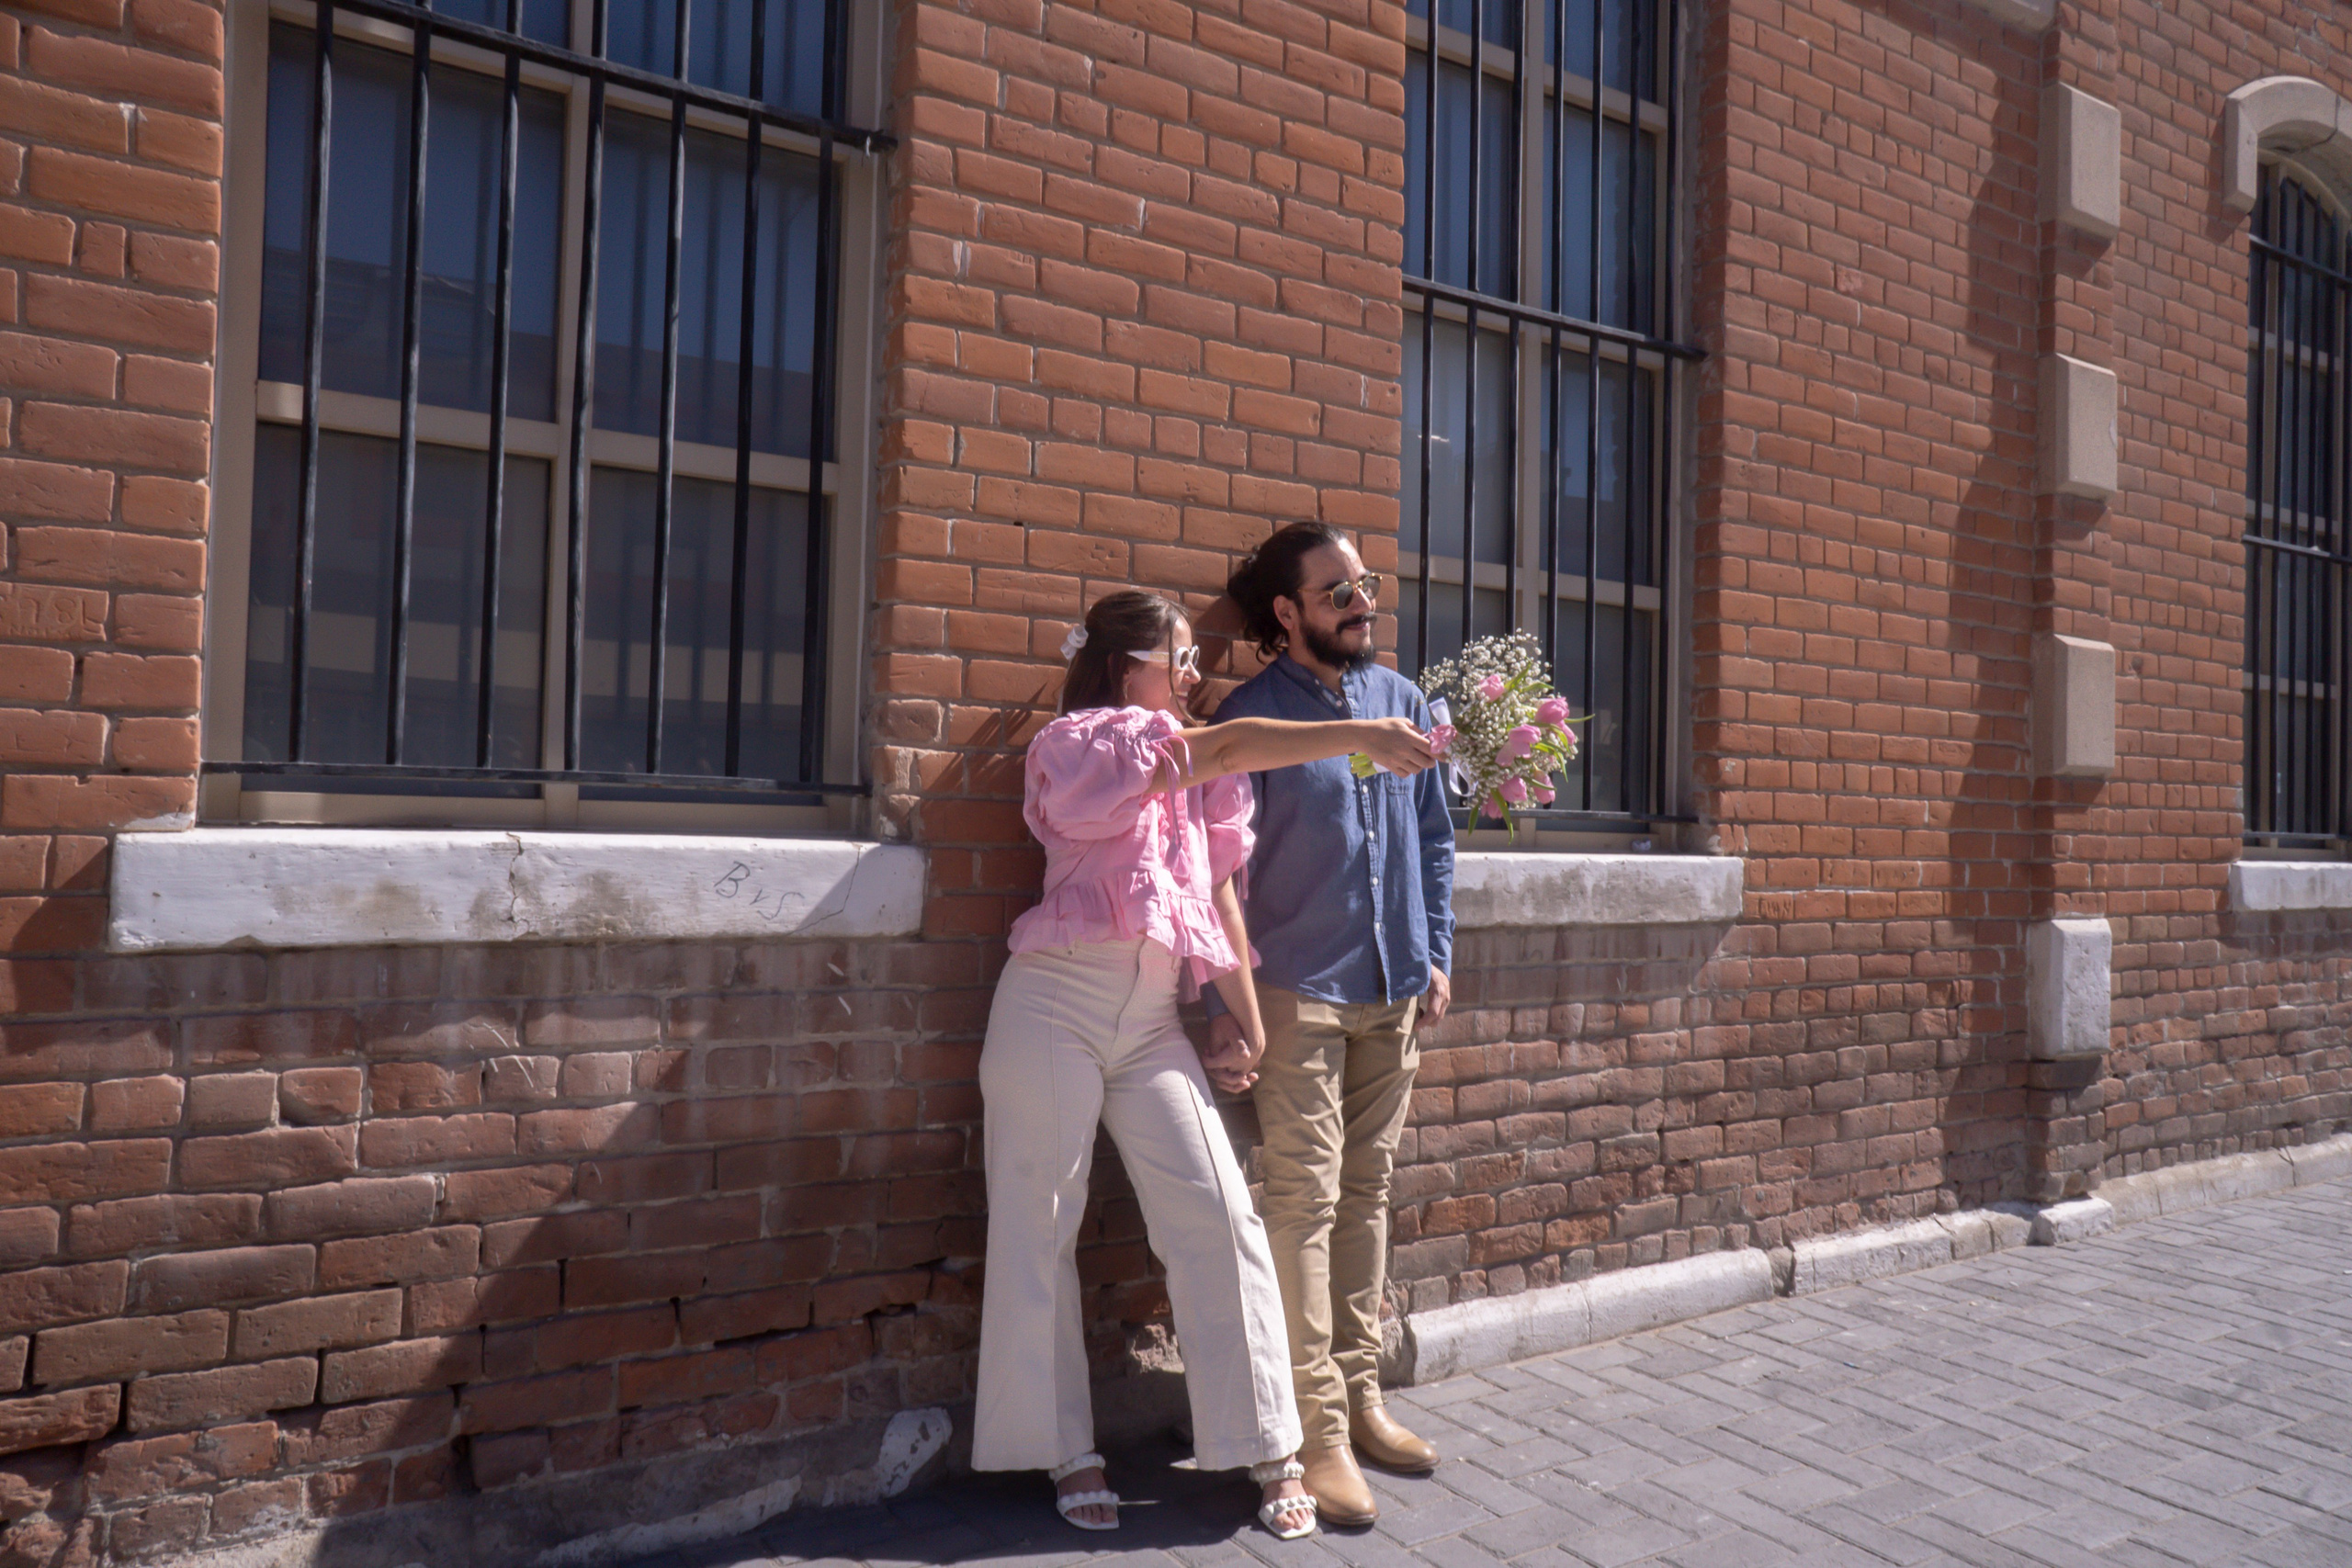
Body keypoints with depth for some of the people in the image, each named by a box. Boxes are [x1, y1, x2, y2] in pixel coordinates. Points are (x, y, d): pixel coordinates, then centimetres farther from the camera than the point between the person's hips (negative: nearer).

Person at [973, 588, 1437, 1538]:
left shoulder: (1191, 774, 15)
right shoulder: (1082, 741, -5)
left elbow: (1219, 893, 12)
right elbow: (1228, 748, -16)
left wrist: (1248, 1023, 6)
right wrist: (1363, 735, -19)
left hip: (1152, 1022, 6)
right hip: (1056, 1005, -5)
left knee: (1218, 1214, -2)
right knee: (1038, 1229, 2)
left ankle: (1267, 1451, 7)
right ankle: (1065, 1452, 17)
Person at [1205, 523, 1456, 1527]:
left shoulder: (1403, 702, 9)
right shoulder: (1250, 718, -7)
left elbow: (1433, 838, 15)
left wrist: (1436, 954, 9)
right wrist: (1224, 1001, -11)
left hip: (1393, 993, 6)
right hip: (1296, 993, -5)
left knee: (1366, 1195, 13)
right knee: (1305, 1200, -5)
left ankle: (1360, 1396, 25)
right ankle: (1319, 1433, 3)